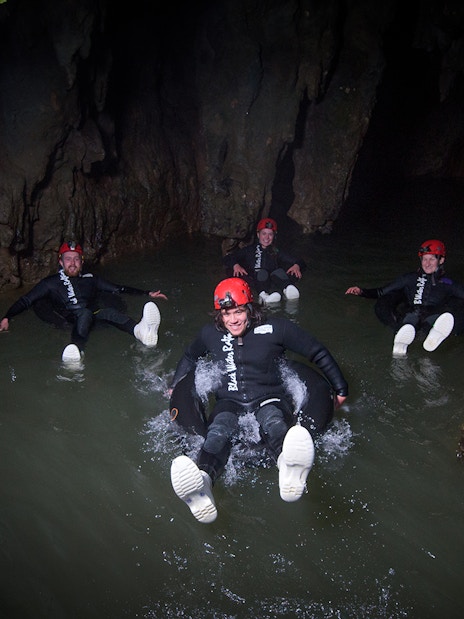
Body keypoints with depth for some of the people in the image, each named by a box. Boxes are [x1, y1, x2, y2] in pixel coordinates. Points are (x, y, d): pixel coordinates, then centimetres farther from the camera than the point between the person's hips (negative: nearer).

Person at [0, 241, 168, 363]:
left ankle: (140, 332, -63)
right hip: (70, 324, -2)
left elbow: (119, 289, 21)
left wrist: (148, 293, 16)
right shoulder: (50, 283, 13)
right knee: (85, 313, -37)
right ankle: (77, 348, -69)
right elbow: (26, 301, 12)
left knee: (109, 312, -32)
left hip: (94, 319, 2)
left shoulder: (90, 279, 19)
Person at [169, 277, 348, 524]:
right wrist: (175, 388, 30)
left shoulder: (275, 328, 0)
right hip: (229, 402, 1)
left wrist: (340, 389, 11)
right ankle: (202, 484, -68)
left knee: (272, 422, -39)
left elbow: (318, 353, 7)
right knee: (220, 428, -36)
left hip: (268, 398, -1)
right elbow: (189, 358, 31)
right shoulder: (210, 334, 9)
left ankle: (290, 468, -75)